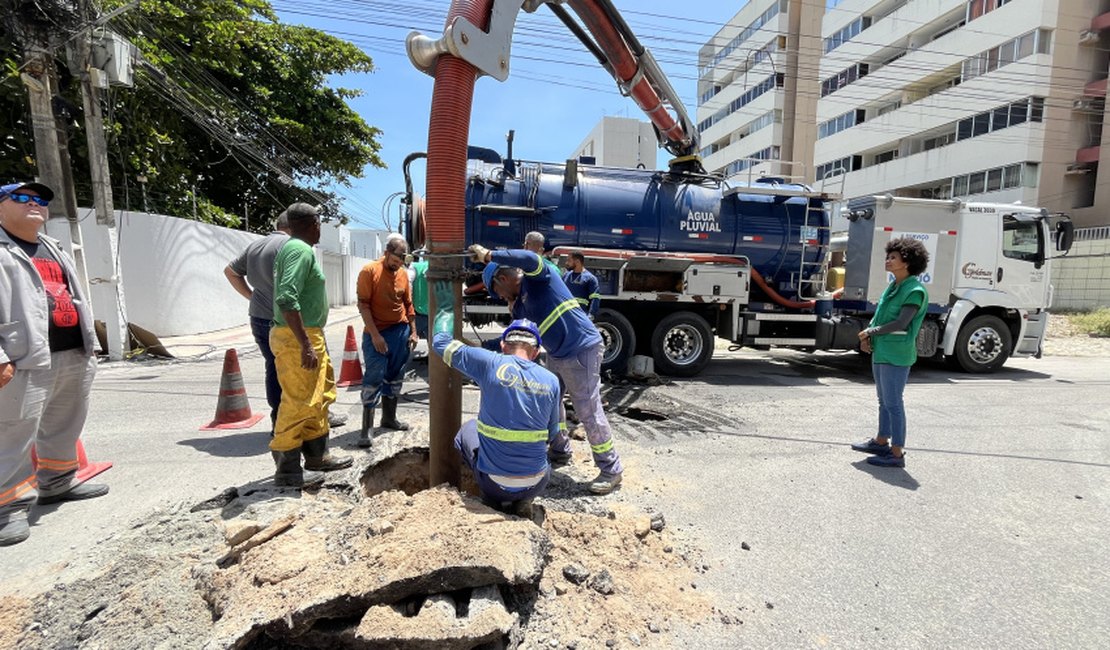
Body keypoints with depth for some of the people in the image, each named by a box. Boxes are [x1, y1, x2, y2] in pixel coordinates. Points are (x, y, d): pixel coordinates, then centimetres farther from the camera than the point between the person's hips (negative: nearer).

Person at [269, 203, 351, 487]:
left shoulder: (290, 247, 17)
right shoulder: (301, 250, -15)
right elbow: (287, 300, -26)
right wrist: (305, 344, -26)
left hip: (308, 336, 11)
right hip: (298, 338, -11)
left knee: (320, 397, 17)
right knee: (298, 403, -3)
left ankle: (317, 456, 28)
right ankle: (287, 469, 9)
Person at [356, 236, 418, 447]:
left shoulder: (403, 274, 6)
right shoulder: (369, 271, -9)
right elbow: (363, 305, -12)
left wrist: (413, 331, 8)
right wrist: (375, 335, -16)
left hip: (401, 331, 5)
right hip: (377, 333, -5)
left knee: (394, 377, 13)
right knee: (374, 378, -6)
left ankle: (389, 417, 26)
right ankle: (367, 428, -1)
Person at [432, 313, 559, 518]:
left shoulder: (491, 364, -12)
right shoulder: (551, 381, -4)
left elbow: (441, 343, 0)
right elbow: (552, 435, 8)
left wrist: (443, 322, 20)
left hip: (494, 483, -2)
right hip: (536, 486, 2)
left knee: (468, 428, 26)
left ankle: (494, 500, 18)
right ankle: (522, 502, 12)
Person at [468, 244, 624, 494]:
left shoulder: (537, 278, -11)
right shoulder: (521, 296, 14)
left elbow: (530, 259, -33)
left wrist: (489, 255, -28)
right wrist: (513, 306, 3)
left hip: (581, 350, -10)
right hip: (556, 354, 10)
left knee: (589, 411, -6)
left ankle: (611, 470, 7)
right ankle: (560, 450, 39)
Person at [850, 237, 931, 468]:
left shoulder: (915, 291, -13)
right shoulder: (893, 287, 14)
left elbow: (901, 323, -20)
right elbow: (879, 315, 17)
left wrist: (871, 332, -10)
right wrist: (867, 336, 1)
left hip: (896, 355, -9)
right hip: (881, 352, 9)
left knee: (893, 403, -3)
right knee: (884, 401, 19)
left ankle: (897, 454, 6)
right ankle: (881, 442, 33)